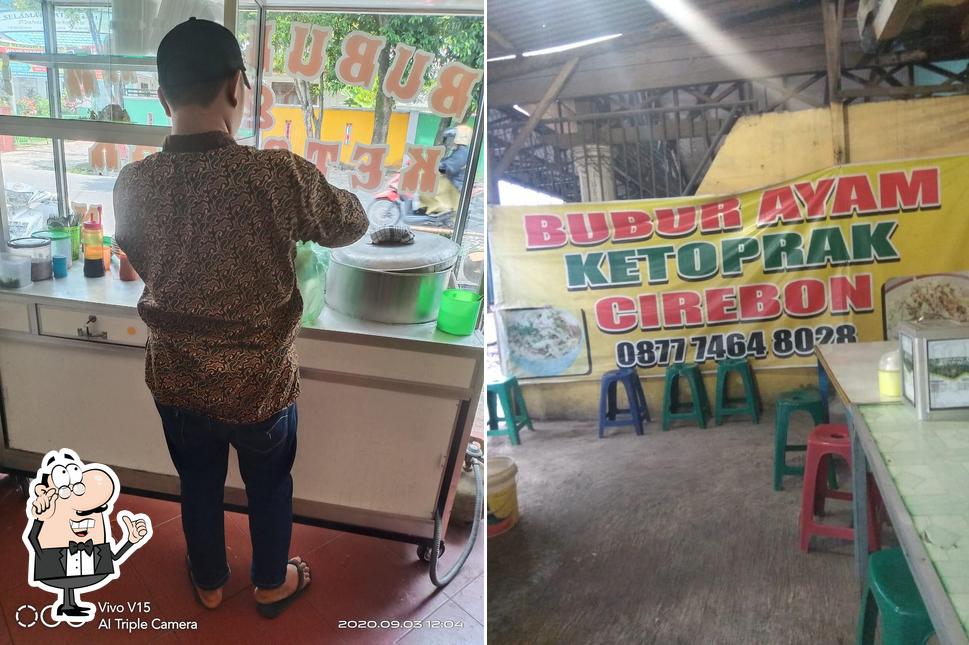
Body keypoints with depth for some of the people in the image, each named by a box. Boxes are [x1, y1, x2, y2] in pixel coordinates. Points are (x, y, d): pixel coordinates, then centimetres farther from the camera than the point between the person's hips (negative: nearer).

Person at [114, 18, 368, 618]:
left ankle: (209, 582, 50)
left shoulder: (134, 184, -14)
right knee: (270, 486, 24)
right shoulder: (282, 175, -26)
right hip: (260, 382, -3)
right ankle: (273, 584, 47)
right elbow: (352, 225, -6)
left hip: (176, 379, 3)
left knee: (199, 484, 27)